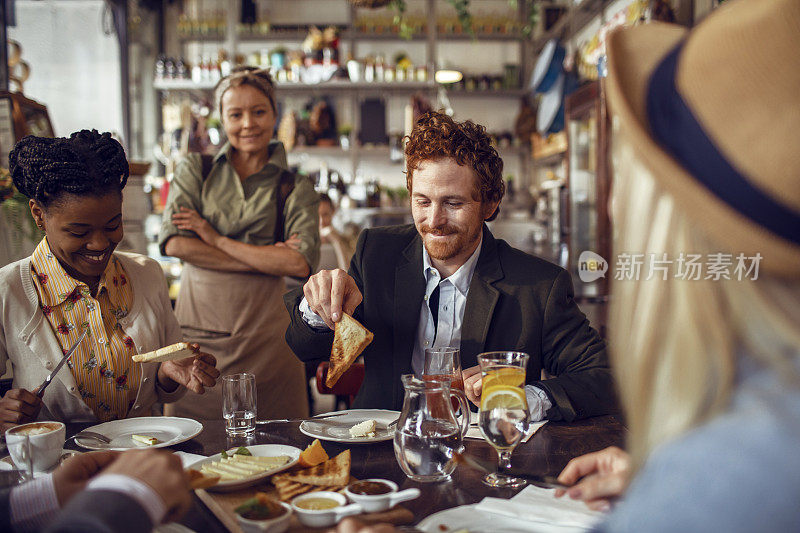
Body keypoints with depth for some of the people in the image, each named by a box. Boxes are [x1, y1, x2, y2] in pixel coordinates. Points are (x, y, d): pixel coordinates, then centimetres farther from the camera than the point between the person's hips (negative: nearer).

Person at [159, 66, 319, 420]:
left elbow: (301, 262, -8)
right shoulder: (195, 170, 9)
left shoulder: (296, 188, 6)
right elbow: (174, 243, -4)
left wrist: (217, 239, -8)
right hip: (198, 327, 1)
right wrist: (265, 258, -9)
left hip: (264, 334, -1)